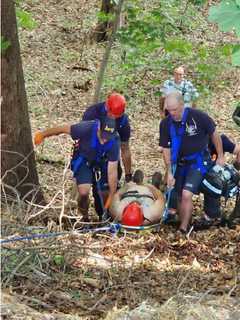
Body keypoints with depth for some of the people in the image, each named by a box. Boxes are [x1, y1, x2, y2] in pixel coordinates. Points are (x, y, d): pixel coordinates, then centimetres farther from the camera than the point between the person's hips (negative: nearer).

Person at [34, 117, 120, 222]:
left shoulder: (114, 142, -32)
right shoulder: (86, 128, -37)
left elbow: (112, 171, -27)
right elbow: (63, 129, -21)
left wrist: (111, 197, -24)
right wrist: (43, 134, -7)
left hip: (102, 162, 2)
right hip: (83, 160, -2)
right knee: (84, 192, -19)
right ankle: (85, 218, 7)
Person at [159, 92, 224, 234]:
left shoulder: (198, 116, -21)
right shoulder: (166, 124, -10)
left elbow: (214, 134, -7)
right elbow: (166, 149, -3)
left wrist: (220, 157, 0)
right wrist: (169, 173, -5)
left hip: (198, 161, -4)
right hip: (180, 162, 4)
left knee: (187, 194, -18)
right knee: (181, 198, 8)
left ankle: (183, 229, -9)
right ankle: (185, 225, 23)